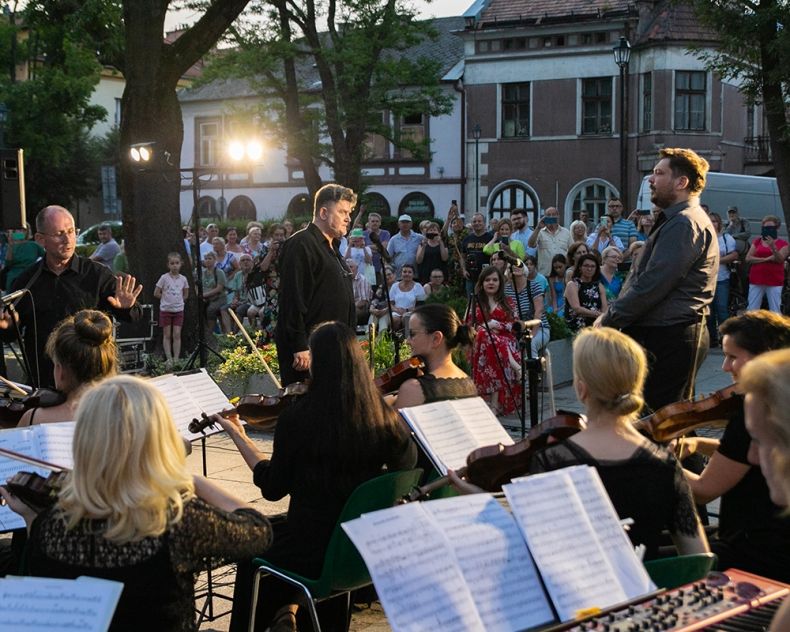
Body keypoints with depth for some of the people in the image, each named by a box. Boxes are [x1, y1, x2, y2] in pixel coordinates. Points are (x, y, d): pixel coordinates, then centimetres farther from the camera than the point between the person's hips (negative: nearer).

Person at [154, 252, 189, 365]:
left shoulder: (183, 279, 1)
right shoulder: (164, 278, -7)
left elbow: (185, 295, 14)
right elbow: (156, 293, -4)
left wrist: (178, 300, 3)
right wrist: (167, 298, -1)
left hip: (178, 310, 2)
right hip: (166, 310, -2)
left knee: (177, 335, 0)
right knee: (167, 335, 3)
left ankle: (176, 358, 3)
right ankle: (169, 359, 5)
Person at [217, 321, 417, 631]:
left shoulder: (297, 416, -18)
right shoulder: (382, 416, -9)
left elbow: (274, 487, -8)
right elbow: (408, 464, 7)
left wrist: (238, 434, 2)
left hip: (312, 552, -4)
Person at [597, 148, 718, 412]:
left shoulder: (684, 224, -15)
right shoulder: (674, 221, 21)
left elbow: (652, 285, -22)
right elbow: (641, 276, 21)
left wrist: (609, 320, -13)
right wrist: (612, 315, 10)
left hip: (668, 338, -11)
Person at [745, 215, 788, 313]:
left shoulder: (783, 244, 3)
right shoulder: (757, 241, 10)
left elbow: (780, 259, -13)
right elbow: (748, 258, -1)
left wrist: (773, 247, -29)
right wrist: (766, 259, -13)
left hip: (775, 281, -2)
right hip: (756, 280, 3)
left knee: (775, 311, -2)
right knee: (752, 310, 5)